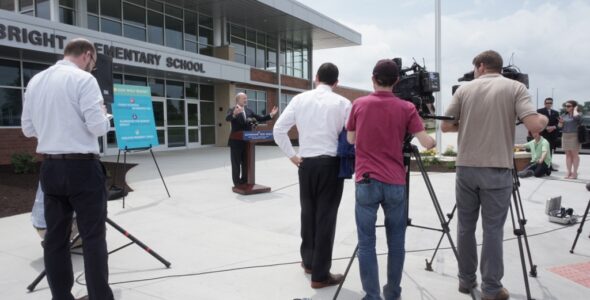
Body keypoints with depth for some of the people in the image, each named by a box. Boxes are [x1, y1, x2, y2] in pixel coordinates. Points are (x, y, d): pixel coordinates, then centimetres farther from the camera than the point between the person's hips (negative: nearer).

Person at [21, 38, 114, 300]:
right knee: (93, 237, 0)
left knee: (55, 236, 11)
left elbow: (28, 129, 13)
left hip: (50, 167, 7)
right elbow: (98, 127, -15)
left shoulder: (35, 81, 10)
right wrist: (104, 115, 5)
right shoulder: (84, 80, -10)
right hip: (82, 167, -6)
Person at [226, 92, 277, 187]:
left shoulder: (249, 111, 10)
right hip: (236, 142, -6)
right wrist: (234, 114, -52)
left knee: (246, 163, 13)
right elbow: (227, 118, -30)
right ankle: (237, 183, 11)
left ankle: (245, 182, 24)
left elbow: (260, 118, 9)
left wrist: (271, 115, -6)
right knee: (236, 164, 3)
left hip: (246, 141, 6)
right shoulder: (232, 110, -9)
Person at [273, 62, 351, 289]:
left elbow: (278, 130, -1)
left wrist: (292, 156, 6)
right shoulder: (342, 103, -3)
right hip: (331, 163, -3)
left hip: (306, 163, 3)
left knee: (308, 213, 17)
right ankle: (320, 275, 11)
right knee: (326, 217, 3)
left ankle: (308, 261, 33)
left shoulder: (299, 99, 4)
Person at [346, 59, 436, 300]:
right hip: (395, 183, 1)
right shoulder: (406, 108, 0)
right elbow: (427, 143, -3)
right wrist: (434, 141, 18)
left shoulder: (359, 105, 2)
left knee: (366, 243, 4)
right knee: (396, 242, 14)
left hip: (366, 182, -1)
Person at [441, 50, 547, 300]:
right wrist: (545, 119, 11)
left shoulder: (465, 89, 5)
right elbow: (535, 126, -12)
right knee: (493, 230, 5)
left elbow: (446, 126, 6)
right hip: (497, 170, -1)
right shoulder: (515, 87, -1)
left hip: (466, 169, 2)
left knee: (465, 227, 12)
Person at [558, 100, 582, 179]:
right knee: (568, 154, 7)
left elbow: (576, 116, -31)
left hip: (574, 136, -5)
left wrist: (575, 109, -13)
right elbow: (560, 126, 14)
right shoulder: (564, 115, 11)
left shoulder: (577, 115, -5)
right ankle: (568, 172, 9)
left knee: (574, 154, -1)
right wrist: (561, 122, -7)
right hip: (565, 136, 5)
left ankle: (574, 173, 2)